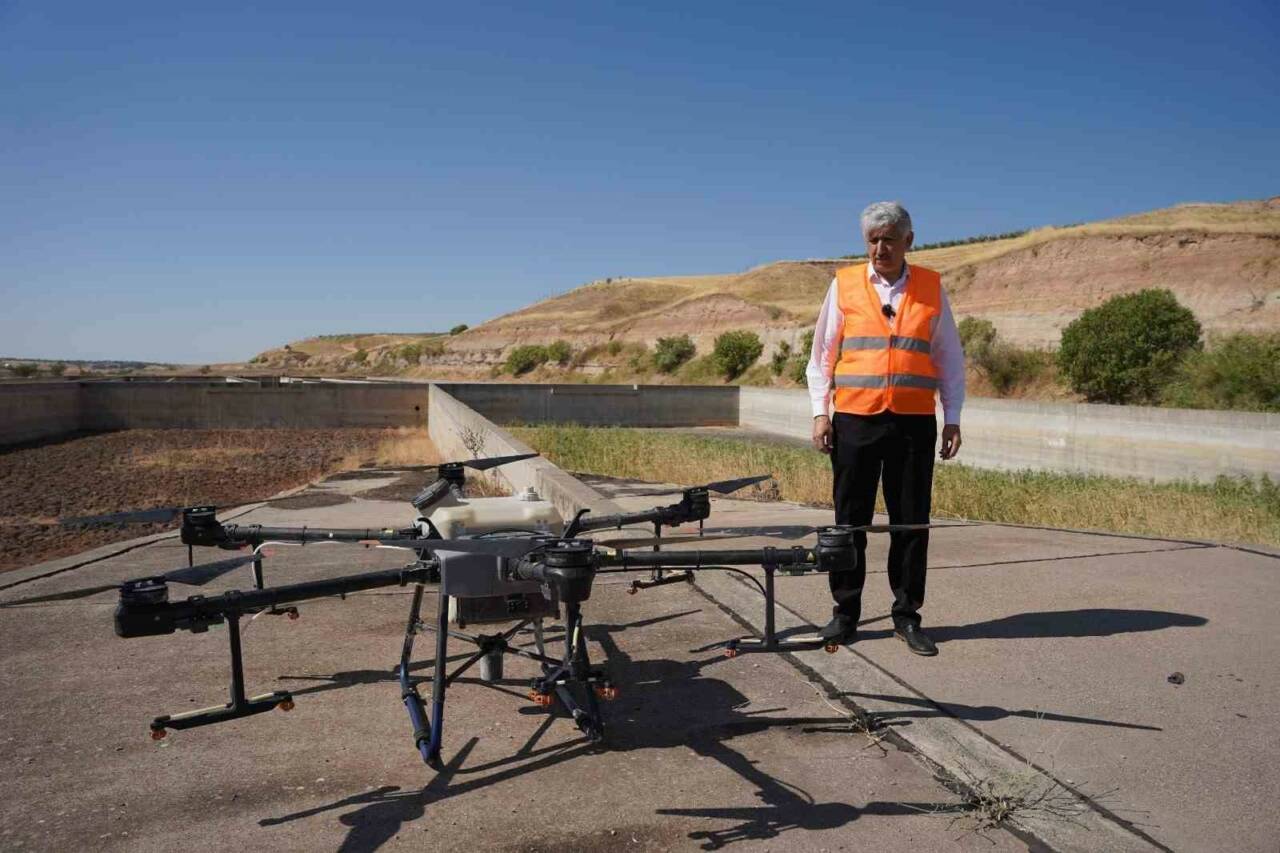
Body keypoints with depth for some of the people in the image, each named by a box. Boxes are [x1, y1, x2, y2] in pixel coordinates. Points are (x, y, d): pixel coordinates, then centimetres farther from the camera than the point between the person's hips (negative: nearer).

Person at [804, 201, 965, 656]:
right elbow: (822, 354, 7)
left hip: (914, 422, 1)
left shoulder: (931, 287, 9)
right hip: (854, 419, -1)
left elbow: (949, 358, 12)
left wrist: (952, 417, 5)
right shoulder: (844, 284, 6)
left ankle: (907, 615, 19)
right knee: (850, 520, 5)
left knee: (911, 522, 6)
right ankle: (845, 613, 16)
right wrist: (820, 412, -1)